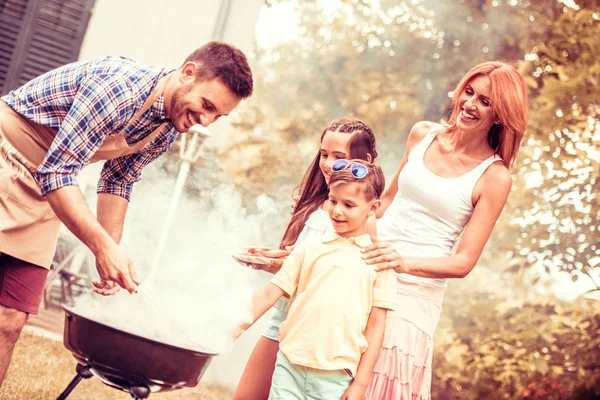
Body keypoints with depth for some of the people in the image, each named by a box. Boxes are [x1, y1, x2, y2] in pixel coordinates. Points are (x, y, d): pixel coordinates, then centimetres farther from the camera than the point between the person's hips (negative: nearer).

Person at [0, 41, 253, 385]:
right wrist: (104, 247, -33)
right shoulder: (121, 84, -28)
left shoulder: (168, 131, -1)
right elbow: (57, 170, -28)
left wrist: (112, 252, 2)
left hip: (42, 188, 7)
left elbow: (118, 181, 11)